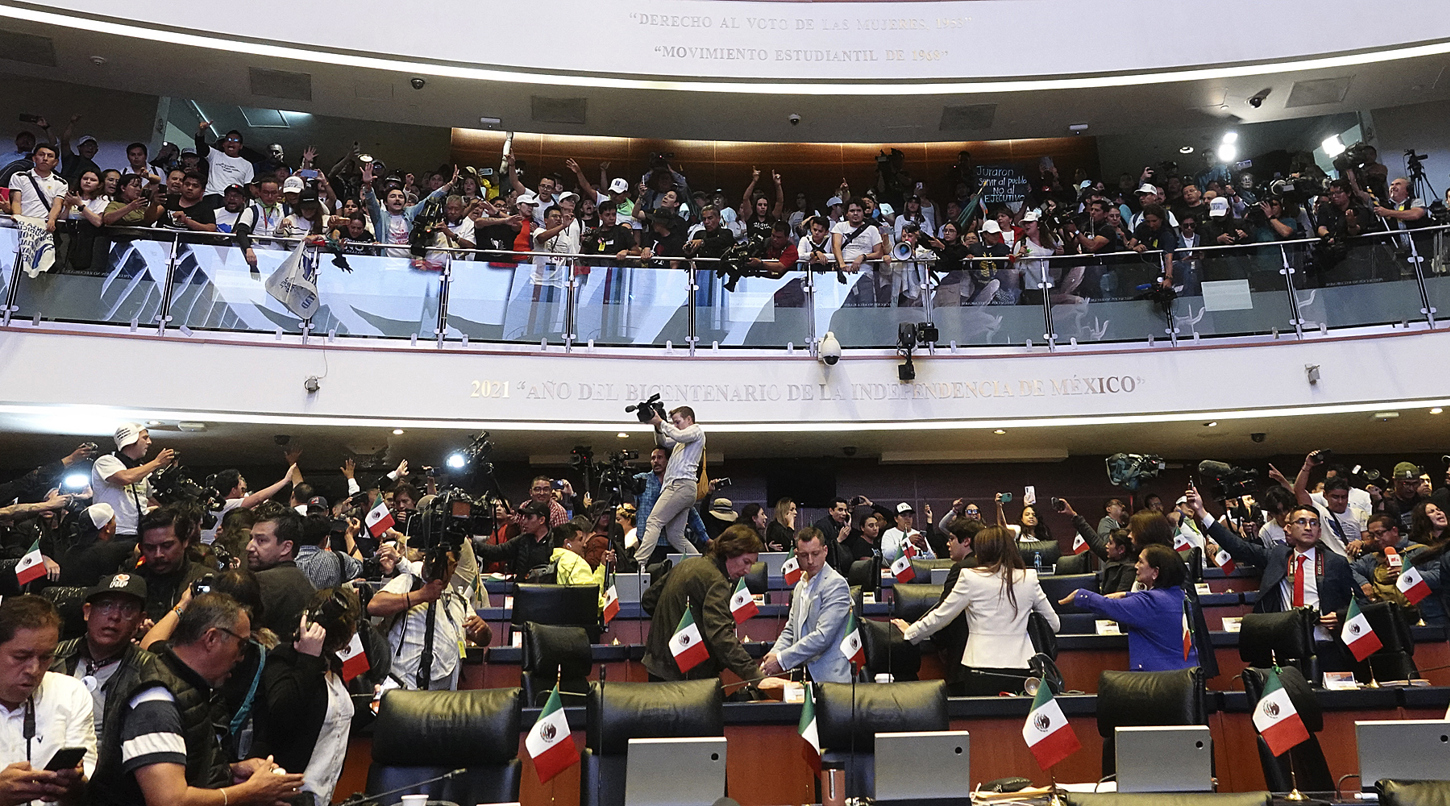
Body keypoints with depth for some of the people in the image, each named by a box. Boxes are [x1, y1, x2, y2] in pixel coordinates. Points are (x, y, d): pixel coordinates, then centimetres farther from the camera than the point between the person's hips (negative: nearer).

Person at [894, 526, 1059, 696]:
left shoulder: (970, 577, -4)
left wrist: (909, 632, 18)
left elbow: (940, 617, 3)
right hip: (1021, 668, 3)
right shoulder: (1028, 578, 4)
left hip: (983, 667, -3)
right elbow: (1054, 624, 12)